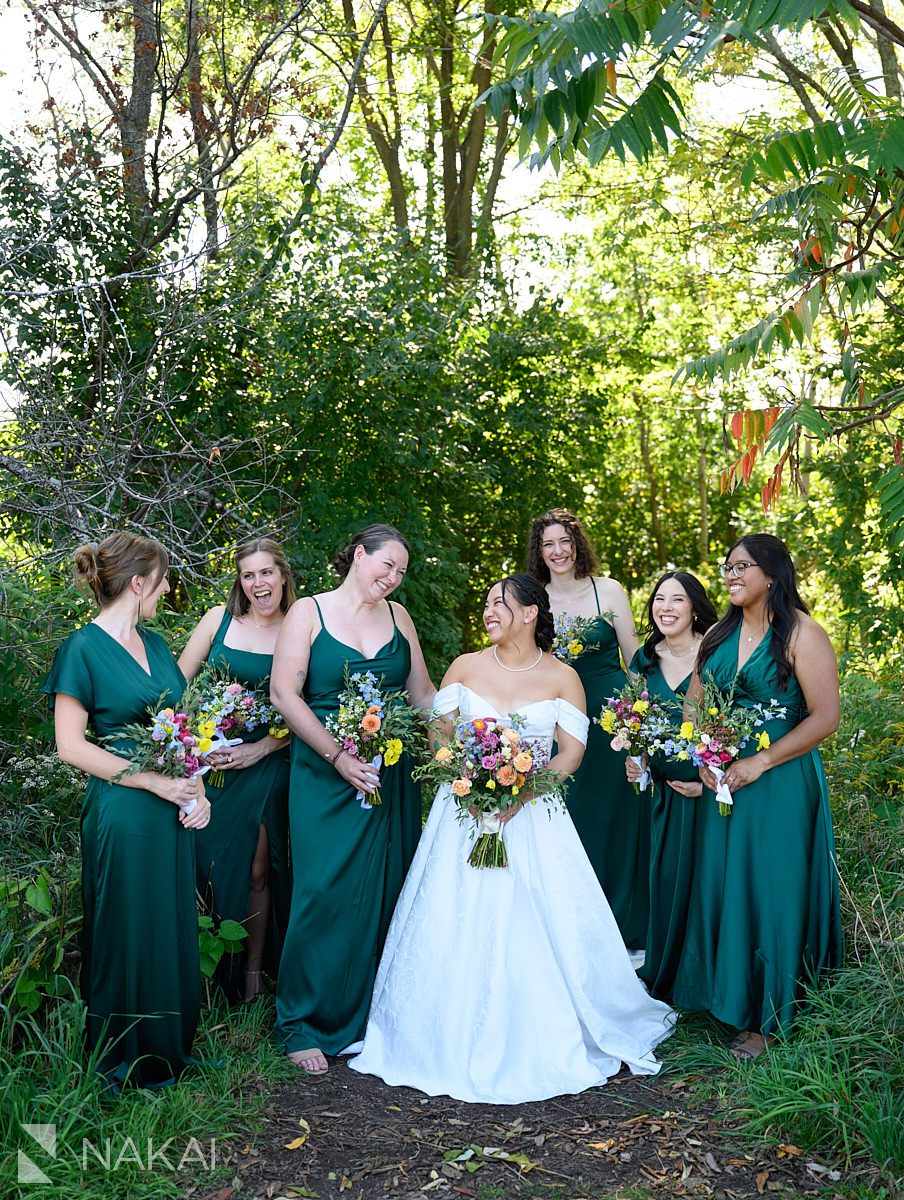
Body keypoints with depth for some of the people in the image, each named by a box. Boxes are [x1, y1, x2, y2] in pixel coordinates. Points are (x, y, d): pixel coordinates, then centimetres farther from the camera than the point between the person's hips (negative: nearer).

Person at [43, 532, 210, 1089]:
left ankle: (171, 1051, 28)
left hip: (174, 811, 7)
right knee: (128, 935, 4)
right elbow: (71, 746, -13)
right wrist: (154, 781, -15)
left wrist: (196, 791, 0)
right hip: (123, 812, -7)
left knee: (176, 931, 13)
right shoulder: (83, 648, -10)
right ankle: (125, 1064, 21)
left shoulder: (155, 643, 12)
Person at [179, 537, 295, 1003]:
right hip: (211, 764, 1)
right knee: (211, 865, 5)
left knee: (258, 870, 4)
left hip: (266, 767, -1)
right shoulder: (218, 619, 1)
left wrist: (259, 750, -12)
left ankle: (253, 973, 20)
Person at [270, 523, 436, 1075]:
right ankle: (305, 1024, 10)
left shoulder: (397, 615, 11)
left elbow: (423, 692, 12)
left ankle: (379, 1018, 22)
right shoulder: (308, 612, -1)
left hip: (392, 777, 4)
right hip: (327, 780, -4)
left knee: (386, 894, 8)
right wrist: (337, 754, -16)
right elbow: (284, 692, -9)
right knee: (328, 895, -5)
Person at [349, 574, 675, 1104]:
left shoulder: (562, 677, 0)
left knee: (539, 934, -4)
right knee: (455, 933, -1)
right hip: (465, 810, 2)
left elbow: (572, 752, -4)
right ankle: (458, 1047, 14)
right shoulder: (466, 667, 5)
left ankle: (540, 1052, 13)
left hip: (532, 816, -1)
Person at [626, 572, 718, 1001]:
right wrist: (633, 759, -3)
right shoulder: (644, 660, 5)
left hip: (710, 788, -5)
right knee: (664, 878, 11)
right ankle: (662, 975, 28)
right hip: (664, 788, 5)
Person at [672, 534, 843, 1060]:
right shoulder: (721, 635, 9)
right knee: (719, 887, 10)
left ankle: (765, 1019, 14)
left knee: (768, 892, 1)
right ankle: (721, 995, 25)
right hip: (722, 780, 6)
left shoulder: (801, 634, -10)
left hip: (779, 783, -5)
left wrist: (759, 763, -17)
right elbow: (693, 706, 12)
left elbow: (825, 717, -15)